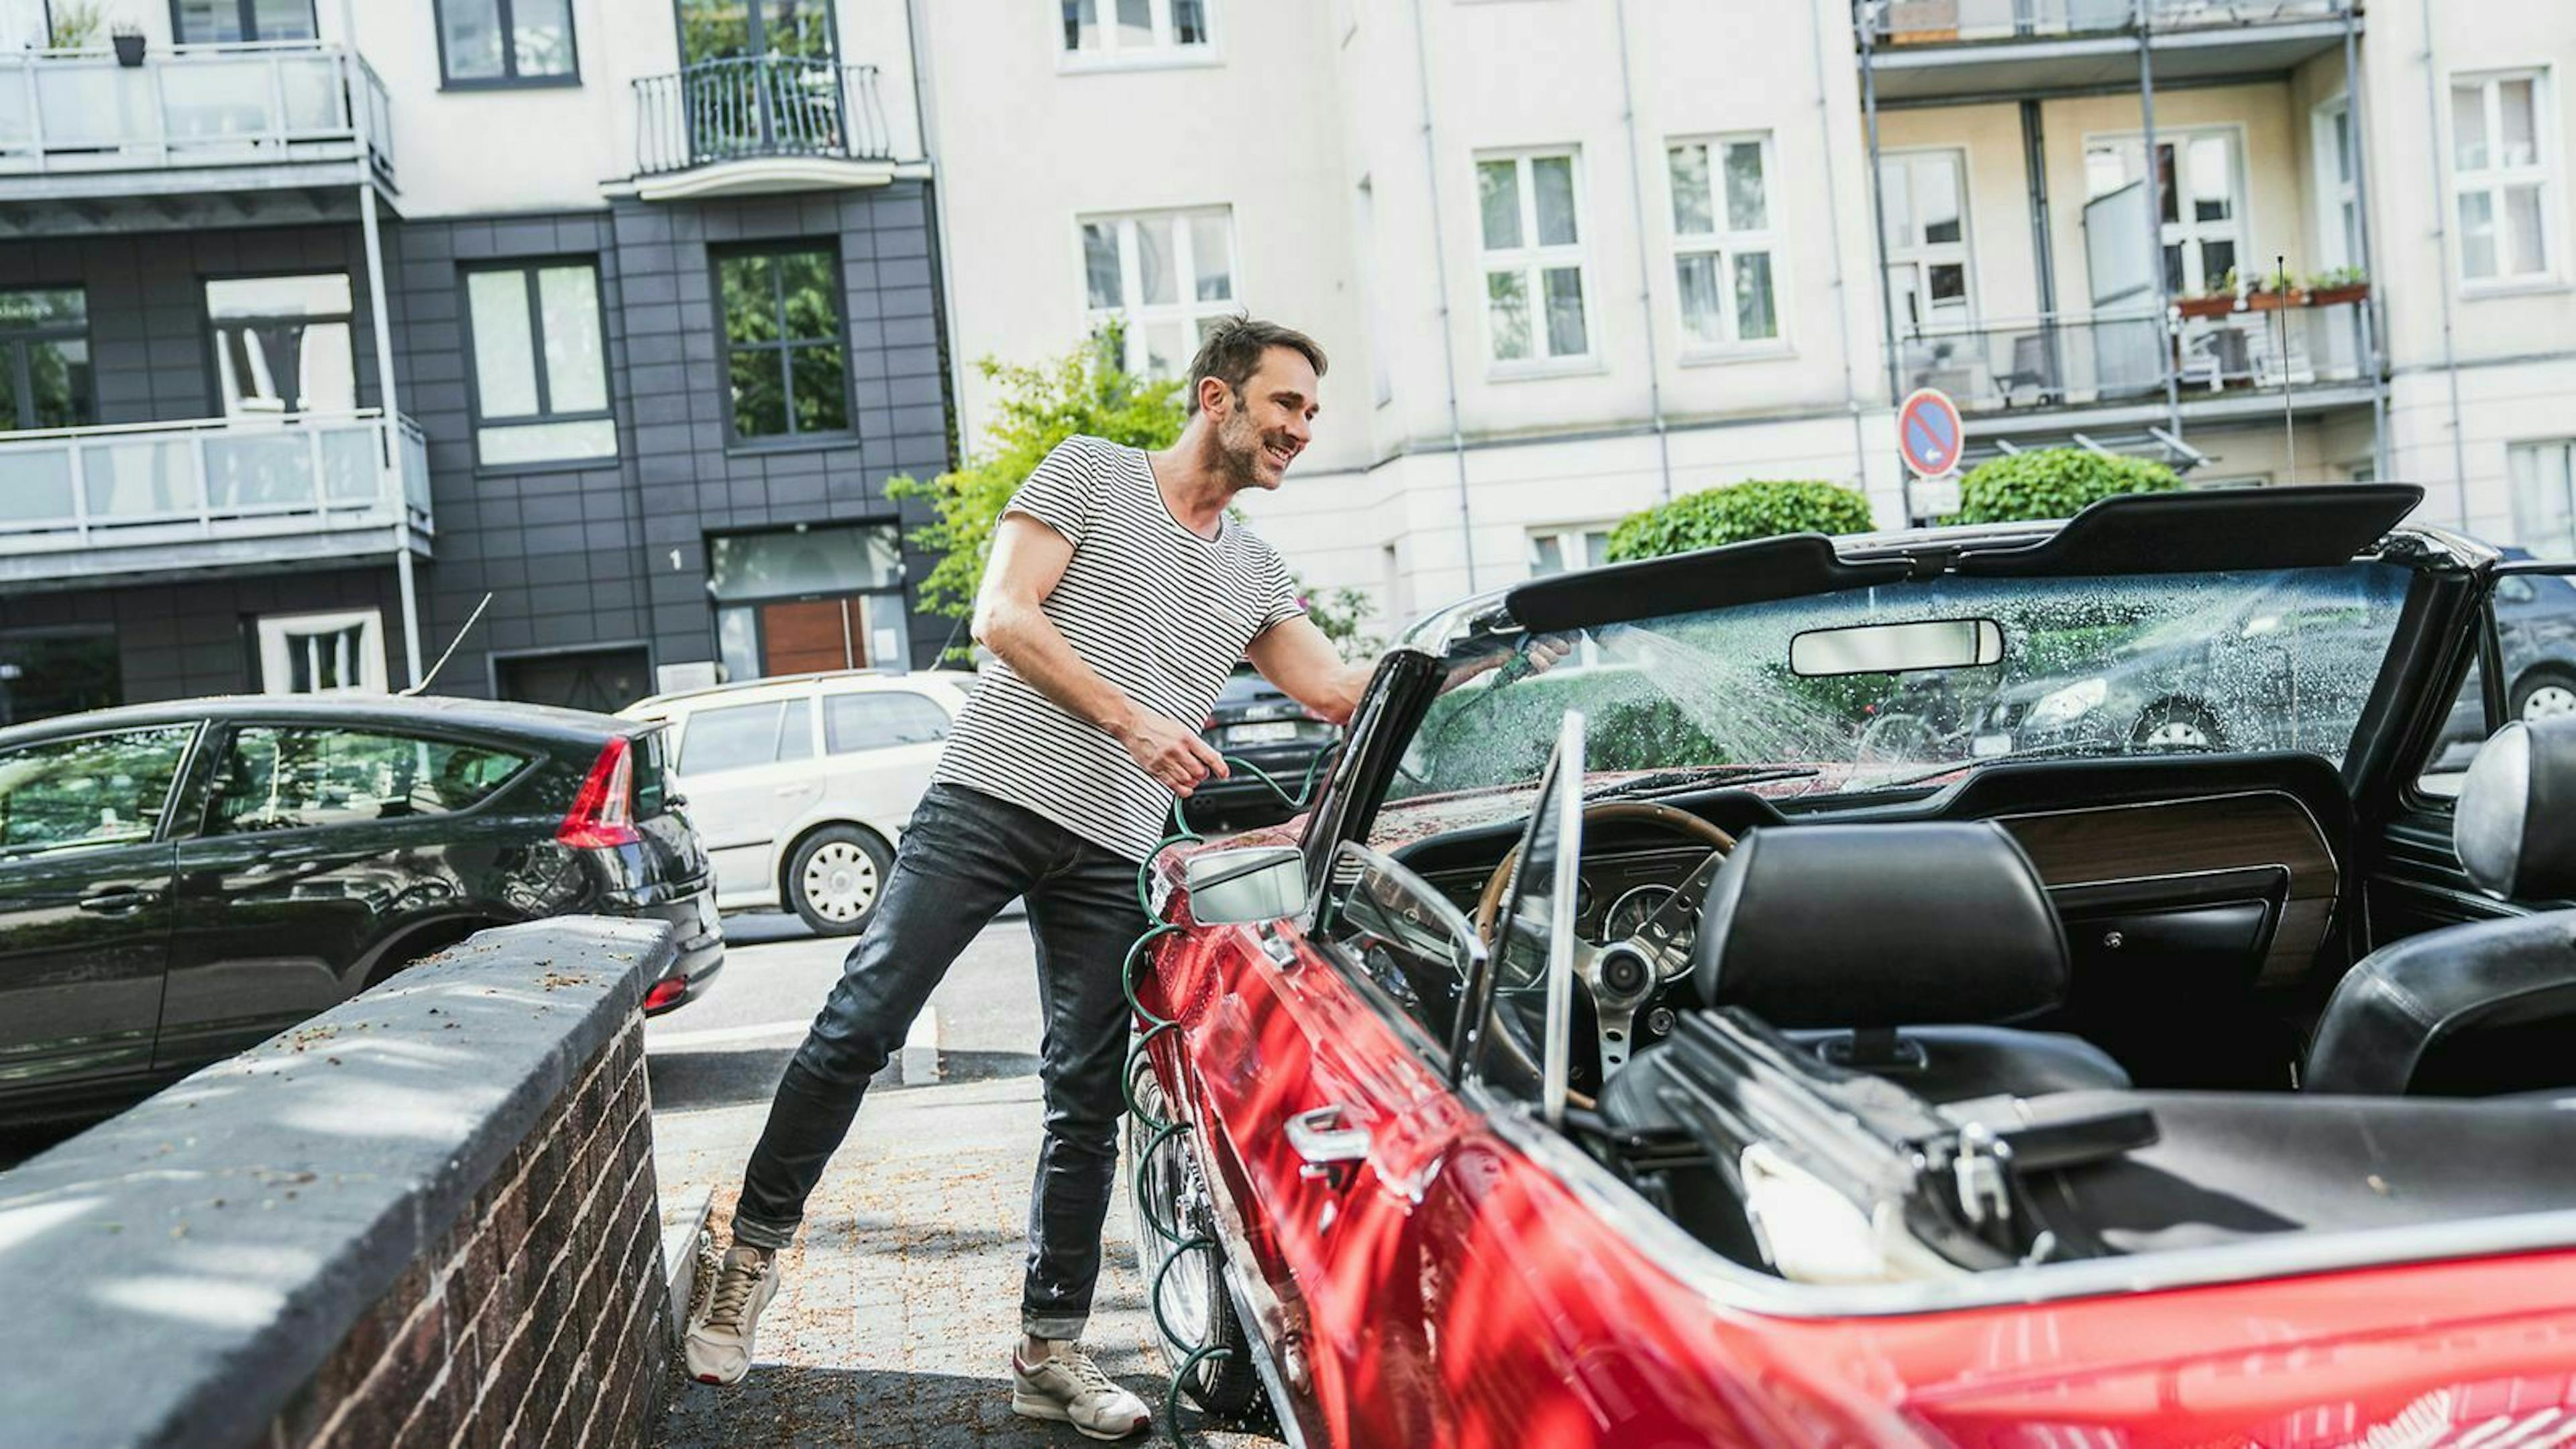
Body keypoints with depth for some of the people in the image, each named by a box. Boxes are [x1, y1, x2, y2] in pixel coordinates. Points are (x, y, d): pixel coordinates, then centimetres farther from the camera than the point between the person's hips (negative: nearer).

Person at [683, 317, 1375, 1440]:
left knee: (1088, 1104, 4)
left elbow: (1348, 696, 20)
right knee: (859, 1026, -9)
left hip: (1111, 853, 5)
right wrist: (1136, 723, -13)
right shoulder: (1090, 473, 5)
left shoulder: (1255, 576, 20)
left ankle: (1051, 1351, 14)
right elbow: (1003, 617, -6)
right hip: (992, 796, -4)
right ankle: (754, 1249, 9)